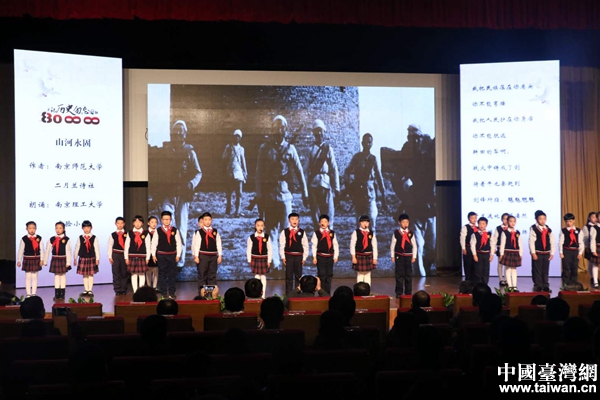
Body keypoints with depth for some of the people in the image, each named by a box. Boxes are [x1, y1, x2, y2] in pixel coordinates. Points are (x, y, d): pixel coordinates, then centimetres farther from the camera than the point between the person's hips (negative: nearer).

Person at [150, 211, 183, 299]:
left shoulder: (175, 230, 3)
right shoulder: (158, 231, 0)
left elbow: (178, 243, 3)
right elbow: (154, 243, 1)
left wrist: (178, 255, -1)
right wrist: (153, 255, -4)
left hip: (172, 255, 1)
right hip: (161, 255, -1)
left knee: (172, 274, 4)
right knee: (162, 274, 3)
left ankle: (172, 292, 12)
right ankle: (163, 293, 10)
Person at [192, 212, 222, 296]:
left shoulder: (215, 232, 8)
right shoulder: (199, 232, -3)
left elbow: (219, 244, 8)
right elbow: (196, 245, -5)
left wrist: (220, 256, 3)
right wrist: (196, 256, -10)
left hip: (213, 256, 3)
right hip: (202, 256, -3)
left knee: (212, 276, 8)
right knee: (202, 275, 1)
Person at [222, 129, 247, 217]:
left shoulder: (241, 148, 15)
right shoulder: (228, 146, 9)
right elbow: (223, 157, 4)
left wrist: (245, 172, 13)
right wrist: (229, 153, -11)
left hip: (239, 172, 1)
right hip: (230, 172, -1)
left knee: (239, 193, -6)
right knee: (229, 192, 2)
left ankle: (237, 211, -7)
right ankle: (228, 209, 14)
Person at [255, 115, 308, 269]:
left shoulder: (290, 148, 4)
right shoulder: (265, 149, 2)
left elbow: (299, 171, 5)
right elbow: (259, 173, 0)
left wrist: (305, 192, 3)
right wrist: (259, 196, -4)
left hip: (285, 193, 1)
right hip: (268, 193, 0)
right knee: (271, 230, 0)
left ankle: (285, 261, 15)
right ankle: (275, 264, 0)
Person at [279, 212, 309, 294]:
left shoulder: (302, 232, 4)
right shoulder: (284, 232, 1)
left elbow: (305, 245, 5)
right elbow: (282, 245, 1)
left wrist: (304, 258, 0)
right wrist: (283, 257, -5)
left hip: (299, 256, 1)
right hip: (289, 256, -1)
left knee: (298, 276, 7)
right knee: (289, 276, 2)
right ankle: (288, 294, 8)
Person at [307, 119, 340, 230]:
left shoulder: (328, 148, 3)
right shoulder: (311, 149, 12)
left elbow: (334, 169, -1)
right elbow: (309, 169, 11)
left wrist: (336, 188, -5)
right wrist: (307, 187, 6)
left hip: (325, 185, -3)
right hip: (313, 186, 3)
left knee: (328, 214, -3)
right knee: (315, 214, 7)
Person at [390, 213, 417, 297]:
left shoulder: (411, 234, 3)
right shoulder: (396, 233, -2)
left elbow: (414, 246, 7)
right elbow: (392, 245, 2)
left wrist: (414, 257, 4)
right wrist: (392, 256, 0)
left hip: (408, 256, 2)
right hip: (399, 256, -2)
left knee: (408, 275, 4)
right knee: (399, 275, -1)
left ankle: (408, 292, 12)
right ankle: (399, 293, 5)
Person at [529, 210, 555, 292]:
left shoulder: (548, 229, 10)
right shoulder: (533, 229, -6)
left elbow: (552, 242, 11)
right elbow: (531, 241, -11)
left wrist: (552, 253, 5)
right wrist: (533, 253, -15)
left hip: (546, 254, 5)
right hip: (537, 253, -5)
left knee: (545, 271, 9)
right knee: (537, 271, -2)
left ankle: (545, 286, 15)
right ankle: (538, 287, 5)